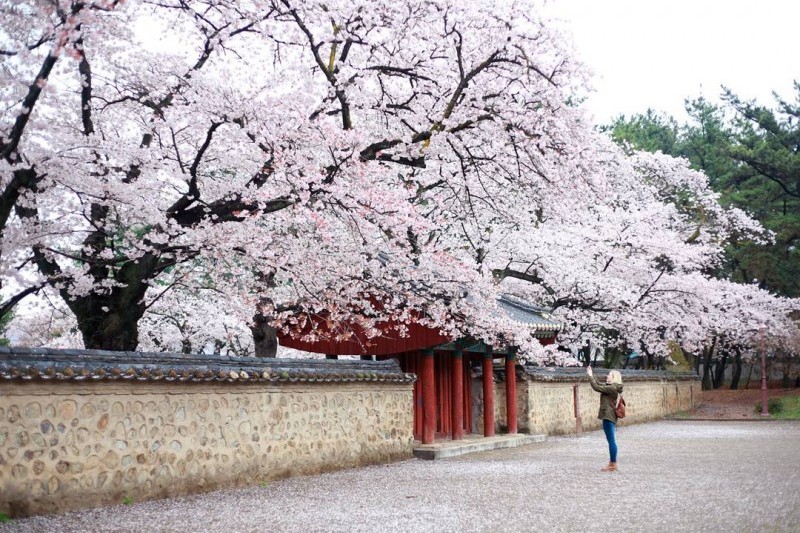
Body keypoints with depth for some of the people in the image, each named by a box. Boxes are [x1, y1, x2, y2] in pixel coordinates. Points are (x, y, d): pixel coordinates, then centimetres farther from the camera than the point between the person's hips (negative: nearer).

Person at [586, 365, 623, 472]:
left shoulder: (612, 388, -16)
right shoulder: (611, 387, 13)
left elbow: (597, 387, -20)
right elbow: (599, 386, 22)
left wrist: (590, 375, -13)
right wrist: (591, 375, 17)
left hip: (608, 416, -11)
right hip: (609, 416, 11)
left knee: (611, 440, -6)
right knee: (611, 440, 14)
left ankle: (613, 465, -3)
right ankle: (612, 463, 20)